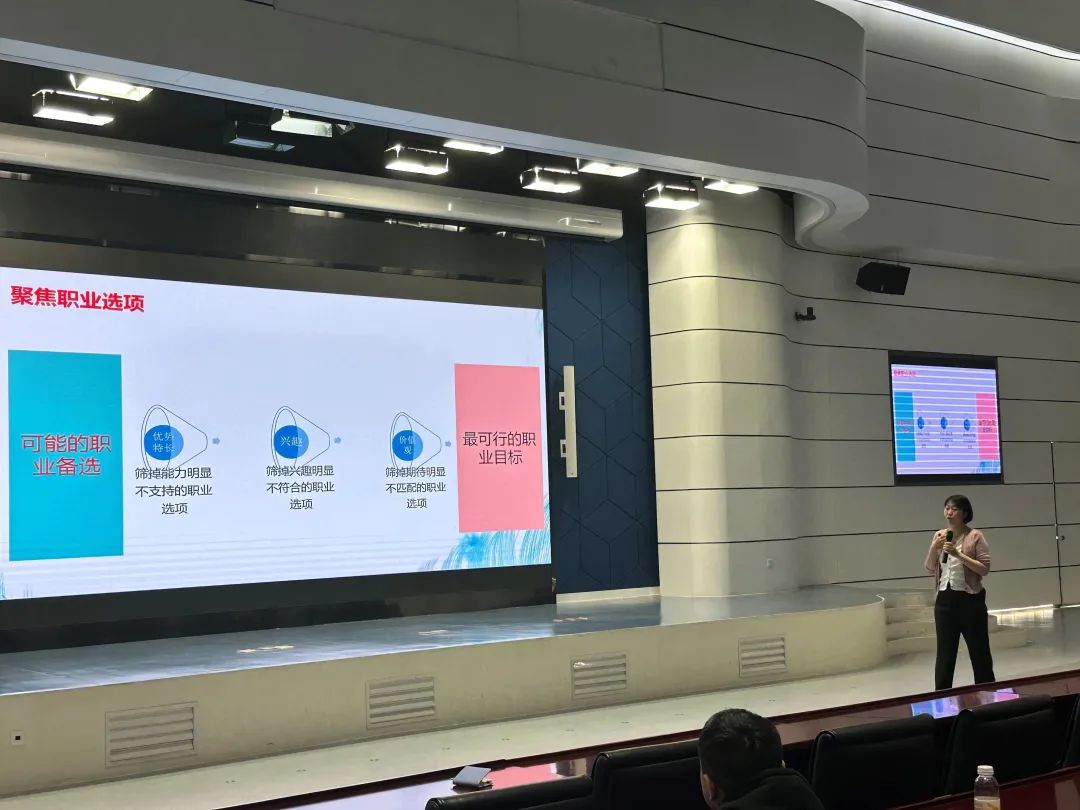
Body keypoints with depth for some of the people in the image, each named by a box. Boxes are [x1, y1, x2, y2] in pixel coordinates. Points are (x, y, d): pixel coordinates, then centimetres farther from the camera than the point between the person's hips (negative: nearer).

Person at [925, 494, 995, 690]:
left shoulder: (975, 536, -6)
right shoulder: (939, 536, 8)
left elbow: (985, 569, -12)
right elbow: (930, 568, 10)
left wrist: (958, 554, -21)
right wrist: (934, 548, -8)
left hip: (970, 600, -4)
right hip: (945, 600, 4)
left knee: (979, 651, 7)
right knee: (944, 652, 7)